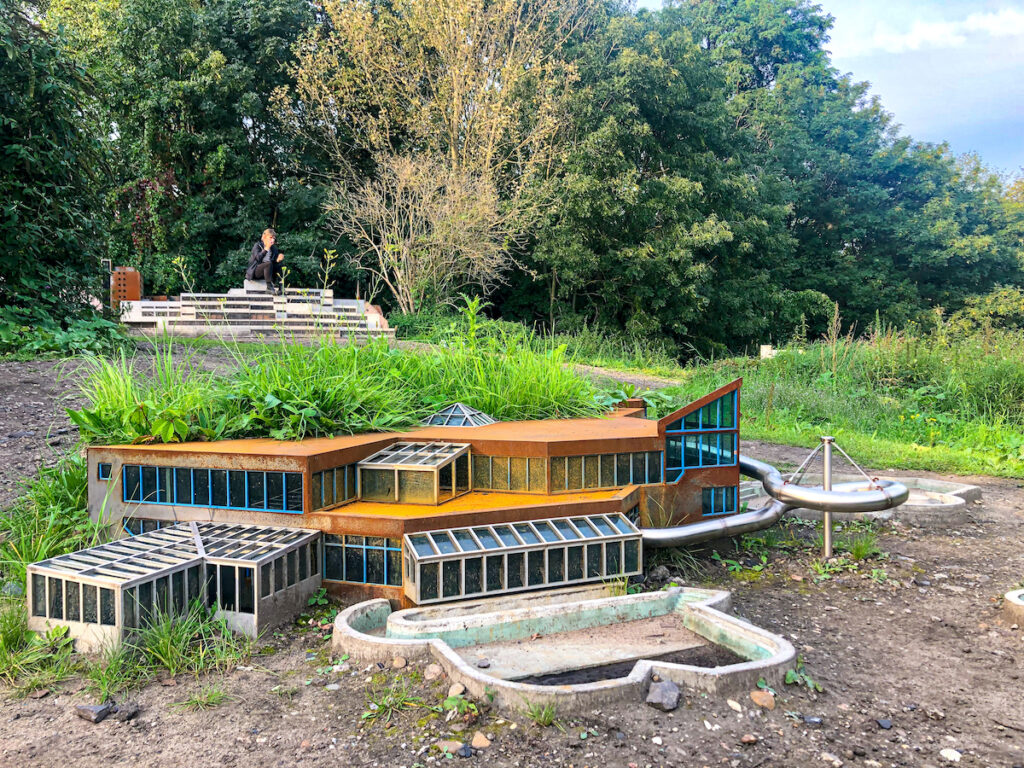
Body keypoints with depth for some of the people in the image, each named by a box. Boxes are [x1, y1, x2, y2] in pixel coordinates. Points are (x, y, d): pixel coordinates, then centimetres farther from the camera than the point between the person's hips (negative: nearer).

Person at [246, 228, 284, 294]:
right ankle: (269, 287, -35)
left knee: (278, 266, -18)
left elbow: (275, 261, 3)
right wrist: (266, 249, -23)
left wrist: (278, 259, -19)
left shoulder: (273, 248, 10)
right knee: (268, 263, -33)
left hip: (266, 271, 6)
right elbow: (258, 258, -23)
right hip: (254, 271, -6)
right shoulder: (257, 245, -6)